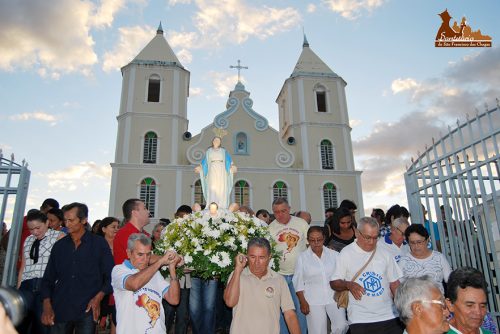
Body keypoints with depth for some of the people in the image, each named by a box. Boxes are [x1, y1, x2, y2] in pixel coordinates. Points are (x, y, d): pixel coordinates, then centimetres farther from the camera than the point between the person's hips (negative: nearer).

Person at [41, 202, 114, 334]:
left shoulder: (99, 244, -2)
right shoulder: (59, 246, 8)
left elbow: (110, 276, 0)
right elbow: (48, 278, 12)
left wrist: (98, 297, -12)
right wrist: (47, 305, 1)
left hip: (87, 310, -3)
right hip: (60, 309, 3)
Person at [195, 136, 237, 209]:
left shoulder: (224, 151, 17)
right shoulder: (209, 151, 19)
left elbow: (228, 161, 6)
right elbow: (205, 162, 13)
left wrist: (232, 166, -12)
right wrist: (200, 167, -3)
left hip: (221, 172, 0)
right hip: (212, 172, 0)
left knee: (222, 190, -9)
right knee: (212, 190, -12)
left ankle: (222, 208, -10)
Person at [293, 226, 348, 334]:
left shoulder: (334, 254, 3)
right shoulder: (302, 257, 0)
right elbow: (298, 282, 3)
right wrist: (303, 302, -3)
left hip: (334, 297, 2)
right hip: (313, 300, -1)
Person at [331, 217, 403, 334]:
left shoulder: (384, 253, 6)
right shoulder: (346, 253, -5)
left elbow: (394, 283, 11)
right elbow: (334, 283, -1)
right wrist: (348, 285, -20)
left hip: (389, 316, 3)